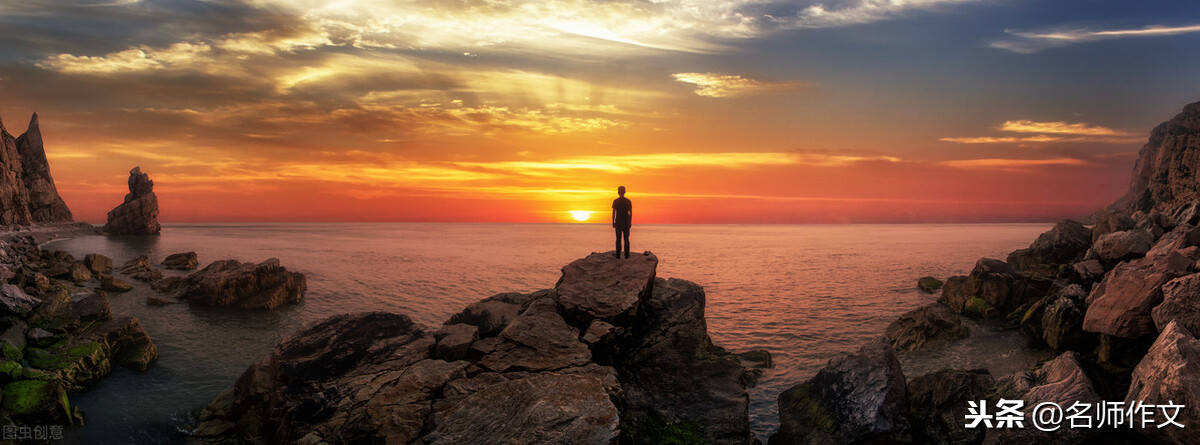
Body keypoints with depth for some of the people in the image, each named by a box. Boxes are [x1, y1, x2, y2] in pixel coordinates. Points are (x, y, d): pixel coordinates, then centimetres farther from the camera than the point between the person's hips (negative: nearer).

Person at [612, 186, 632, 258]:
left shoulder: (615, 201, -6)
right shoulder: (628, 201, 0)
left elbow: (613, 212, -7)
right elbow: (631, 212, 1)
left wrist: (613, 222, 0)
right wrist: (630, 222, 9)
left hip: (618, 222, -1)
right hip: (626, 222, 1)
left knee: (618, 239, 4)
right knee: (626, 239, 6)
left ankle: (618, 254, 2)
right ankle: (626, 254, 5)